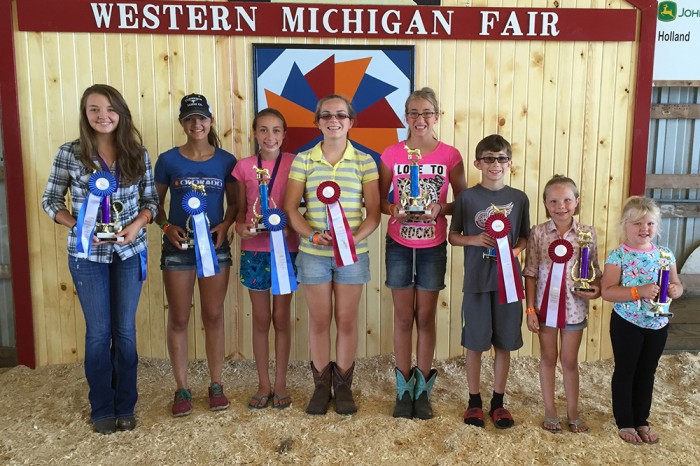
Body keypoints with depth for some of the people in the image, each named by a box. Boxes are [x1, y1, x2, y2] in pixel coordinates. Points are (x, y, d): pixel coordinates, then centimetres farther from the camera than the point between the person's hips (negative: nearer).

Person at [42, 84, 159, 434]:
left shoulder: (137, 153, 0)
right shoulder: (69, 153, -5)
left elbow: (151, 199, 5)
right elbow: (50, 201, 1)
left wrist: (138, 224, -14)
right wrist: (80, 227, -14)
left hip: (129, 253, 2)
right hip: (87, 255, -1)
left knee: (125, 330, 9)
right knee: (98, 332, 7)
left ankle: (126, 407, 25)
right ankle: (102, 409, 24)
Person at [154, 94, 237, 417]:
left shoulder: (226, 160, 1)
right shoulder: (168, 160, -1)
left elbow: (233, 203, 7)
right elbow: (156, 203, 4)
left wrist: (225, 225, -11)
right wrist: (166, 227, -13)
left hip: (214, 246, 1)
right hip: (177, 247, 0)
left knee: (213, 317, 9)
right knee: (179, 319, 6)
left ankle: (216, 385, 22)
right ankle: (182, 389, 19)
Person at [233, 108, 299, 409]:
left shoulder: (294, 163, -2)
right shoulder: (244, 167, 2)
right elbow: (241, 209, 8)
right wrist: (240, 226, -11)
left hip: (286, 248, -1)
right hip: (254, 250, 1)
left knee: (281, 318, 8)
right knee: (261, 319, 9)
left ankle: (280, 384, 22)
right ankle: (263, 384, 23)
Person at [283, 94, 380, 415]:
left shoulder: (364, 162, 0)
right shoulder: (303, 160, 1)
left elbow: (374, 212, -2)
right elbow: (290, 208, -1)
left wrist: (355, 237, -18)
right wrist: (313, 235, -17)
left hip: (352, 253, 0)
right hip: (313, 253, 0)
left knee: (347, 320, 9)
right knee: (319, 320, 9)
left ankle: (343, 385, 25)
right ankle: (321, 386, 25)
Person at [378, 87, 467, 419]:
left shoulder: (450, 155, -3)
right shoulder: (391, 154, -2)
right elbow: (380, 199, 4)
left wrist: (441, 208, -17)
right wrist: (393, 209, -16)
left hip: (433, 246, 0)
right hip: (399, 245, 0)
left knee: (426, 317, 9)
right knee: (403, 317, 8)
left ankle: (423, 388, 23)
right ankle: (403, 388, 21)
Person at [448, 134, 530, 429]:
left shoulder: (519, 198, 3)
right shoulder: (467, 197, -2)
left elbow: (524, 236, 11)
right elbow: (453, 236, 3)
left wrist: (517, 249, -10)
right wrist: (474, 240, -15)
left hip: (508, 278, 2)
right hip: (476, 280, -2)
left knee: (504, 342, 10)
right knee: (475, 342, 6)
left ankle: (498, 401, 25)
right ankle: (474, 401, 22)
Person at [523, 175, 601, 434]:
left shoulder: (587, 233, -5)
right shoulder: (538, 233, -7)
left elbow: (594, 271, 4)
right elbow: (530, 273, -4)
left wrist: (595, 289, -17)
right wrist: (530, 309, -6)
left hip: (574, 306, 0)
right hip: (546, 304, 0)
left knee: (570, 360, 12)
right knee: (548, 358, 13)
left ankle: (573, 412, 29)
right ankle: (550, 412, 27)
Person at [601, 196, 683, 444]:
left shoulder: (665, 254, 1)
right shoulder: (618, 255, -14)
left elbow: (676, 284, 11)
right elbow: (607, 291, -20)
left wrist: (675, 290, -13)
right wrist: (639, 291, -29)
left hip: (657, 324, 5)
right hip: (627, 323, -4)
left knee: (647, 373, 17)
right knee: (625, 371, 10)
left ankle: (642, 421, 34)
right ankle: (625, 422, 26)